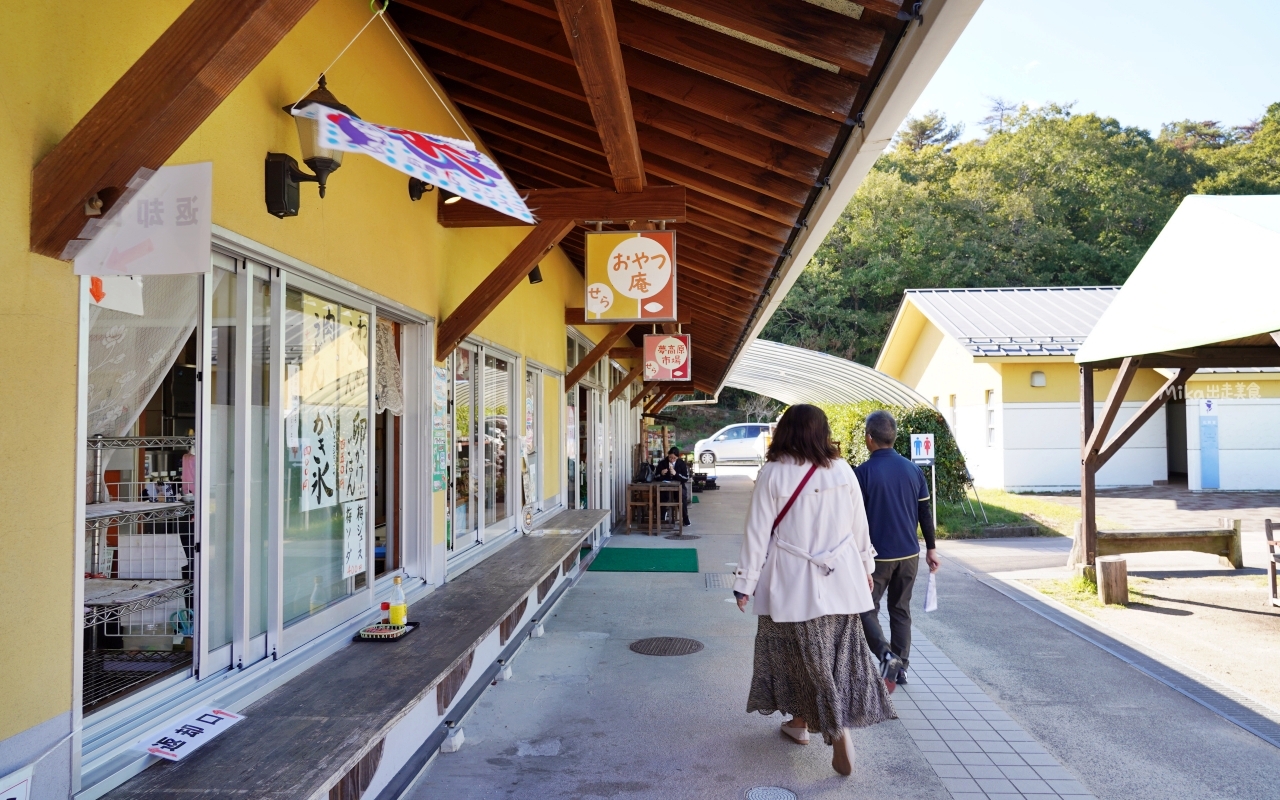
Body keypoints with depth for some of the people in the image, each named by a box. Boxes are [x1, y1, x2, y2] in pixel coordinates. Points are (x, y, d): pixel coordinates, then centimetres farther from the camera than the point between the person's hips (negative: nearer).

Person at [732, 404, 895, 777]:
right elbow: (859, 525, 8)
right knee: (841, 656, 8)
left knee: (800, 654, 13)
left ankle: (801, 722, 28)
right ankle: (840, 732, 0)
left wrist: (745, 582, 0)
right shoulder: (842, 470, 0)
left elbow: (758, 531, -7)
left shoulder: (773, 472, -8)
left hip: (792, 582, -2)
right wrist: (865, 566, 22)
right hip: (840, 578, 2)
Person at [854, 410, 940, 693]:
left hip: (877, 555, -5)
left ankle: (886, 654, -16)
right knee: (901, 610, 16)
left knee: (867, 609, 4)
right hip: (909, 554, 5)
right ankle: (901, 666, 21)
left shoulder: (863, 472, -12)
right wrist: (931, 548, 16)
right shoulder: (913, 470, 2)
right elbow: (925, 512, 7)